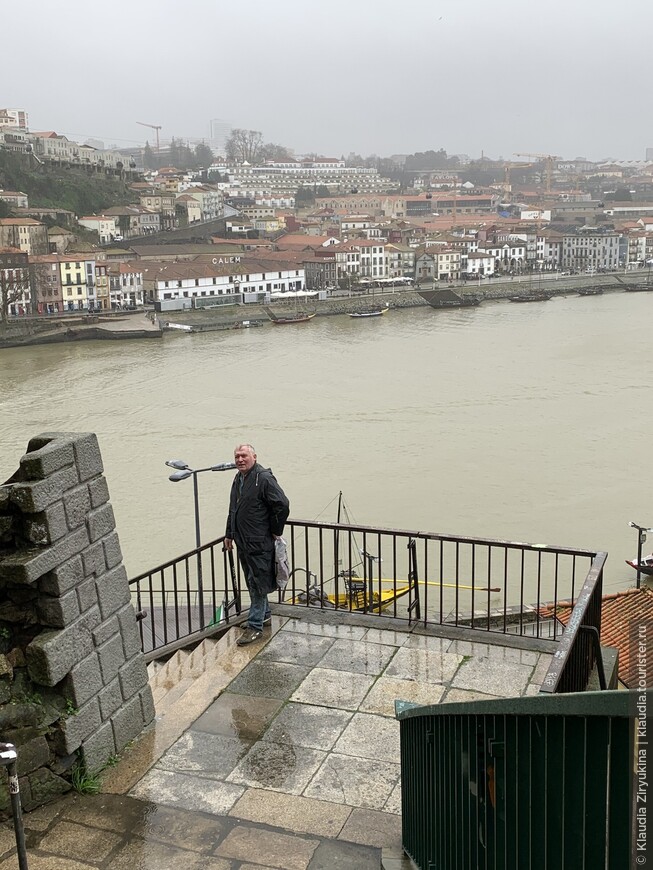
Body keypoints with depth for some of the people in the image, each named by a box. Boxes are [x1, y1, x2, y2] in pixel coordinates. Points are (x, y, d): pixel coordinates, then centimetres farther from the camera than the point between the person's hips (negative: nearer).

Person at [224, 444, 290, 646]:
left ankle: (255, 626, 3)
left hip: (259, 543, -9)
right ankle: (264, 615, 33)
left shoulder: (264, 478, -17)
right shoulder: (238, 479, 12)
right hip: (243, 542, 9)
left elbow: (282, 505, -20)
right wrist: (229, 534, 21)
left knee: (258, 584, -3)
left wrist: (275, 531, -12)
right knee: (252, 583, 18)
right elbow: (233, 510, 23)